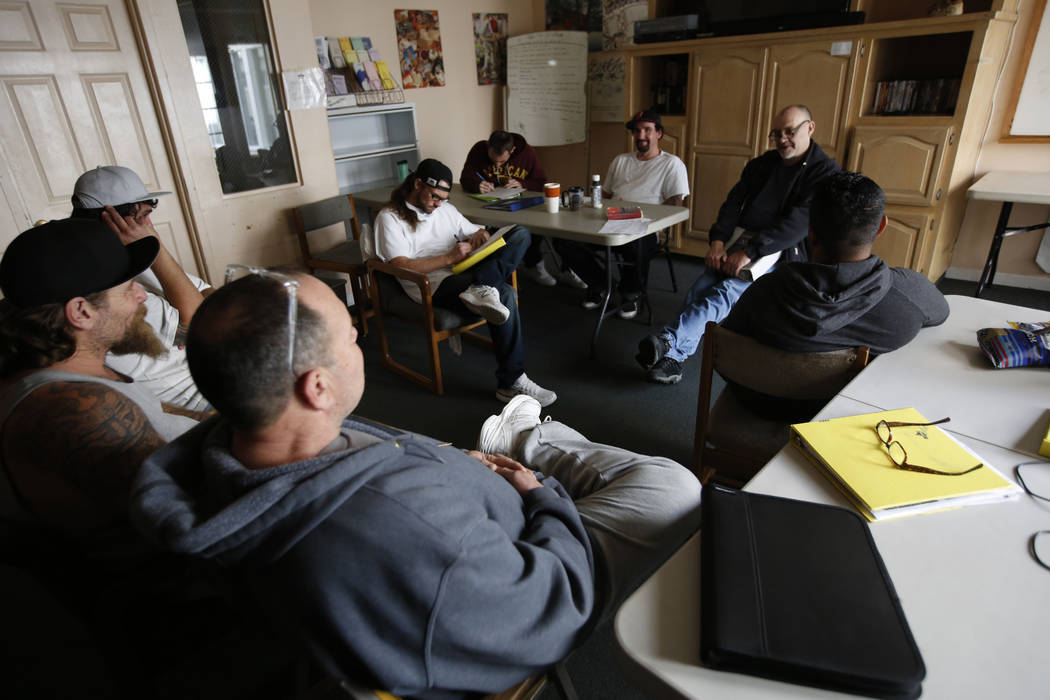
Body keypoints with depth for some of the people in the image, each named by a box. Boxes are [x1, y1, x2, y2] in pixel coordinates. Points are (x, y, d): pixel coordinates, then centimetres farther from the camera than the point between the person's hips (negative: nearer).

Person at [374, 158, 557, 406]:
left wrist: (481, 235, 3)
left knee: (521, 233, -10)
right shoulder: (390, 217, 4)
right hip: (436, 285, -7)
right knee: (505, 295, -31)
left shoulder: (445, 209, 26)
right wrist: (450, 258, -14)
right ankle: (511, 383, -25)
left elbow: (476, 232, 30)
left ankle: (481, 288, -35)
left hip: (464, 273, 7)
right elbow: (402, 266, -9)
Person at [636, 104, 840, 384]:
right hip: (740, 241, 5)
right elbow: (733, 202, 9)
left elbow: (799, 223, -16)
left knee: (726, 291, -31)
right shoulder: (762, 164, 16)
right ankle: (673, 357, -25)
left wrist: (749, 252, -25)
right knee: (697, 290, -20)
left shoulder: (825, 172, -4)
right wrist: (718, 241, -11)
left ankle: (670, 340, -40)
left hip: (780, 253, -5)